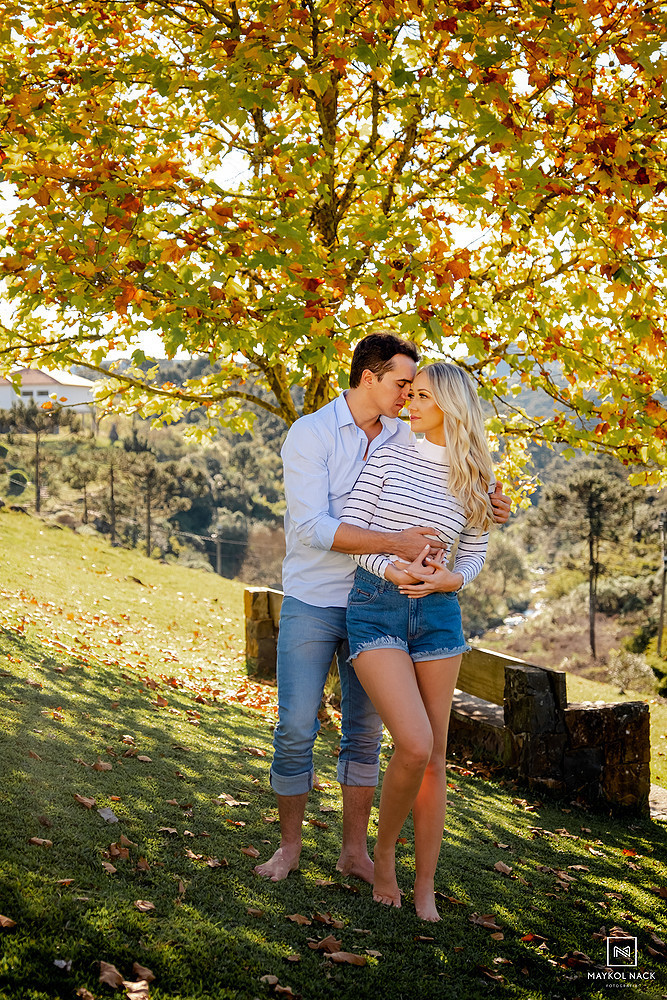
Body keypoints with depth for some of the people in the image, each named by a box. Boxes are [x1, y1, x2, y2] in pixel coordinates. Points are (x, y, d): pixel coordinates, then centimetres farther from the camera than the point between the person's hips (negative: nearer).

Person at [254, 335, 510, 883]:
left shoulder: (403, 437, 4)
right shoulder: (310, 434, -12)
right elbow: (312, 528, -23)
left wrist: (486, 499, -5)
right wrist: (394, 543, -30)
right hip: (312, 604, -4)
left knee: (365, 731, 9)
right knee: (296, 730, 0)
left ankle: (355, 850, 21)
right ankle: (290, 846, 18)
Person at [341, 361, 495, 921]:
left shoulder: (477, 481, 7)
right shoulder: (389, 456, 1)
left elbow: (474, 559, 11)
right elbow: (348, 530, -3)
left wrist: (448, 579, -12)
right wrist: (392, 568, -20)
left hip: (437, 612, 3)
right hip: (375, 608, -3)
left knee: (434, 758, 5)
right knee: (415, 746, -18)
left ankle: (426, 889, 18)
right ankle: (385, 849, 10)